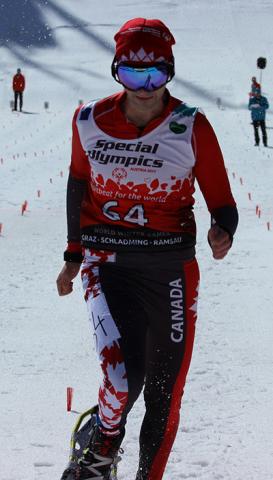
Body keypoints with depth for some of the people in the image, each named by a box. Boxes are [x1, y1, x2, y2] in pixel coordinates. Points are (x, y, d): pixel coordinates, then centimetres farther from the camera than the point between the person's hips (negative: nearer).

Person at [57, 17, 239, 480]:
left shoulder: (191, 128, -8)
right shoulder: (90, 122, -2)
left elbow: (222, 201, -3)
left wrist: (222, 230, -27)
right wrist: (73, 255, 22)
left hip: (171, 269, 1)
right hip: (107, 264, -1)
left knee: (165, 392, 8)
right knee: (124, 376, -21)